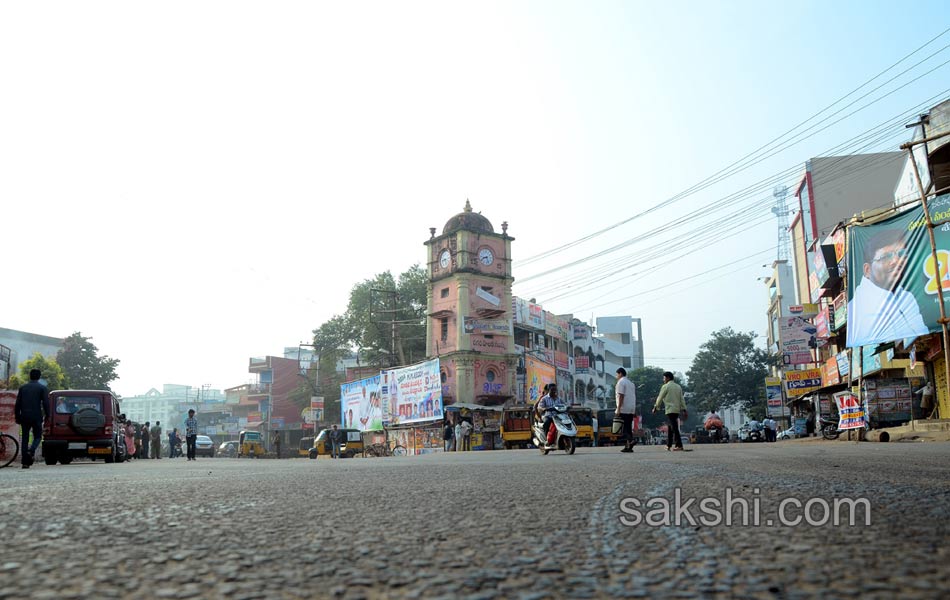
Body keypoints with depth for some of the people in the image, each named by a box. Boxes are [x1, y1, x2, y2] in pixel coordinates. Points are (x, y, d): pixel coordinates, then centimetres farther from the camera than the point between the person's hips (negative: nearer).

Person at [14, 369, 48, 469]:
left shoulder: (22, 387, 10)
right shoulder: (43, 388, 0)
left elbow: (17, 404, 8)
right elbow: (45, 403, -6)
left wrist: (17, 417, 13)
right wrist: (47, 416, 1)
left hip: (24, 417, 3)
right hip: (36, 417, -3)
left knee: (24, 438, 8)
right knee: (37, 437, 9)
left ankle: (24, 462, 5)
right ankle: (31, 451, -20)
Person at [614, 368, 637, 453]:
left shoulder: (621, 382, -7)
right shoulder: (631, 383, 20)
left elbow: (621, 396, -16)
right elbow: (634, 397, 20)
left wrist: (618, 409, -18)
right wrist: (635, 411, 22)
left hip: (624, 409, -8)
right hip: (631, 409, 8)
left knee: (623, 428, -7)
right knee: (628, 428, 8)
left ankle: (629, 441, -25)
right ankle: (628, 446, 5)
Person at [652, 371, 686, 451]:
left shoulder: (665, 386, -5)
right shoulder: (678, 386, 16)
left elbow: (660, 398, -2)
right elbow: (682, 399, 12)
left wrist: (656, 407, 9)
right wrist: (684, 409, 11)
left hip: (670, 409, -7)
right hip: (677, 409, 8)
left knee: (674, 427, -10)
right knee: (670, 427, 14)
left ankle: (679, 445, -15)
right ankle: (668, 445, 16)